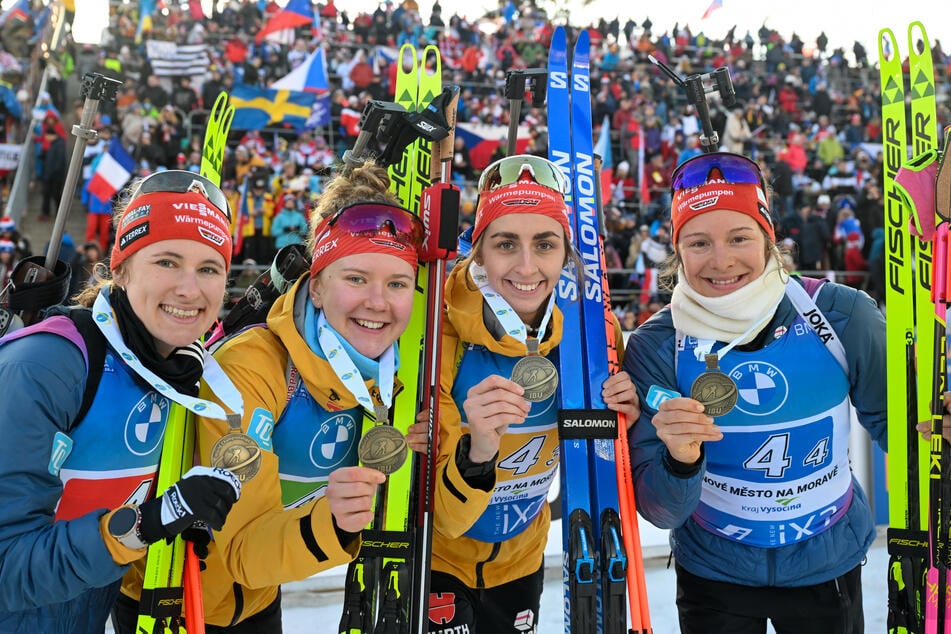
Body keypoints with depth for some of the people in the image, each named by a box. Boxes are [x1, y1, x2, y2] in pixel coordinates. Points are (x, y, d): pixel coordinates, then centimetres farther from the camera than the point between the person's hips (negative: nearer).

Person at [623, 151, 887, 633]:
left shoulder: (842, 314, -18)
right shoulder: (655, 348, -18)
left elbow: (894, 422, -1)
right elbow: (660, 512, -18)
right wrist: (680, 462, -38)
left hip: (829, 565, 1)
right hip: (712, 573, -1)